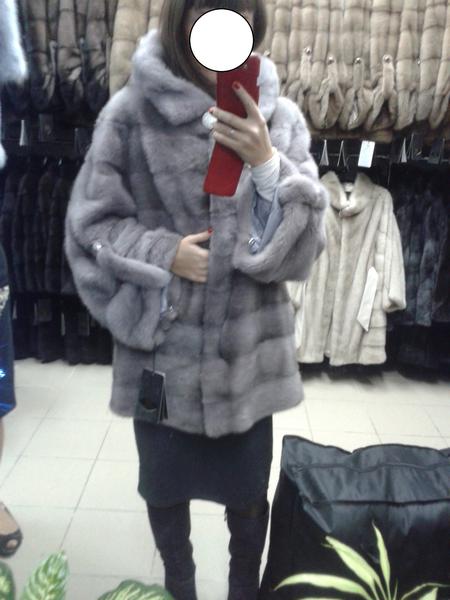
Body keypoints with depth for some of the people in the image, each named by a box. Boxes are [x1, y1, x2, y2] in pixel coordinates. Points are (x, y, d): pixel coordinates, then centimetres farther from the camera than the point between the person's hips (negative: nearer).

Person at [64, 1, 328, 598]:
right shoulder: (131, 112, -7)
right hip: (160, 348, 0)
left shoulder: (280, 118, -2)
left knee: (248, 493, 18)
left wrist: (267, 164, -19)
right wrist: (164, 254, -16)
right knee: (164, 488, 21)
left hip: (249, 350, 1)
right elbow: (89, 225, -3)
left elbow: (303, 246, -5)